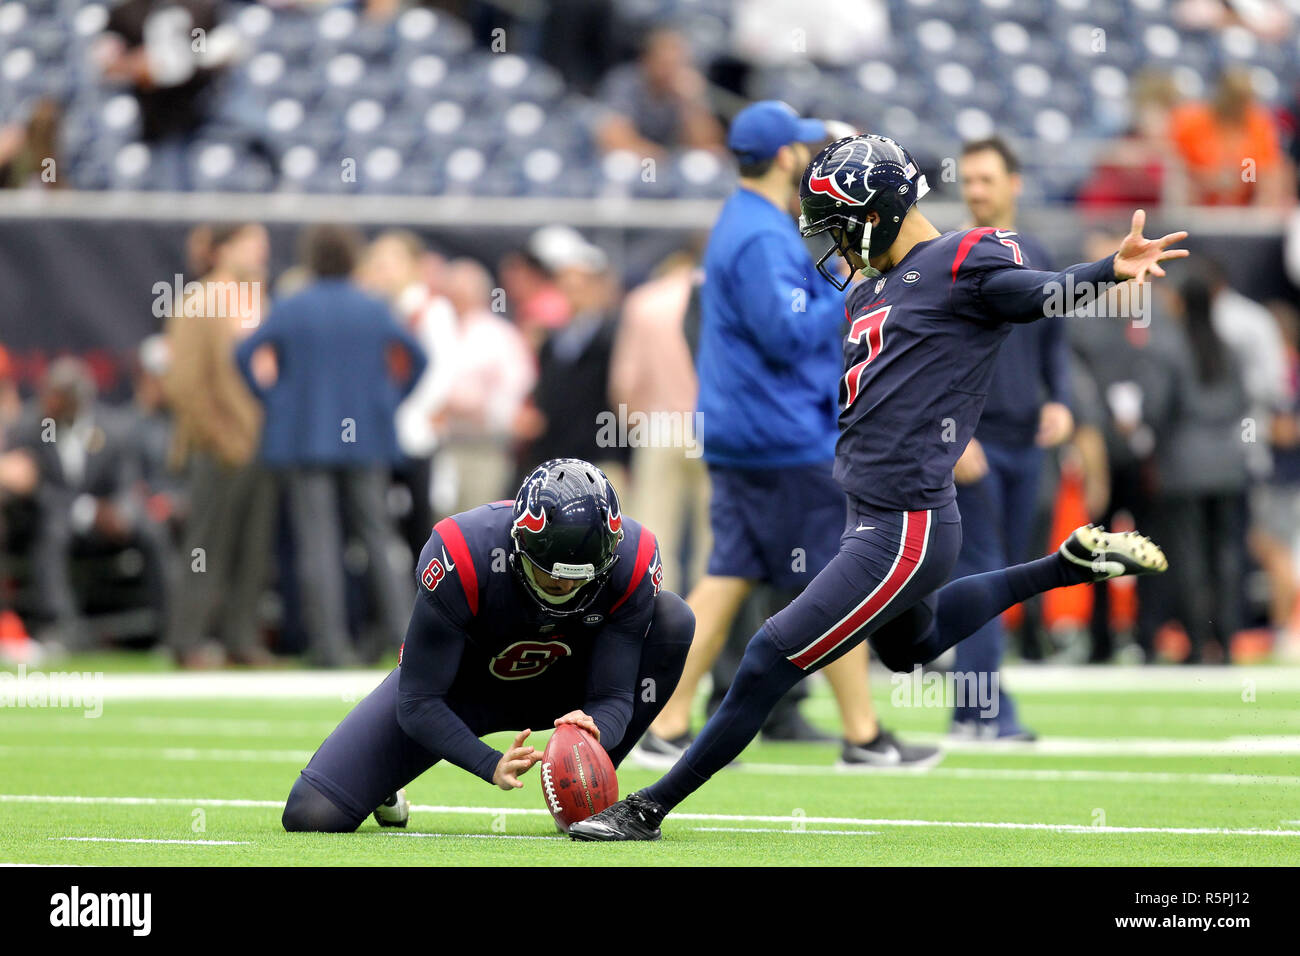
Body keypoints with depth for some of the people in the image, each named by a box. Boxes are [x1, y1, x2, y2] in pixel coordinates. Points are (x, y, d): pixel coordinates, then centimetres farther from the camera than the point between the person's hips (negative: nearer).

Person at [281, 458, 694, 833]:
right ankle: (384, 784, 20)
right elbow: (417, 703, -30)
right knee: (312, 814, -19)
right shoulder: (461, 557, -36)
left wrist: (591, 735, -48)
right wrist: (492, 766, -45)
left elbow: (613, 695, -24)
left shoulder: (631, 561, -28)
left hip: (550, 685, 3)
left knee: (673, 618, -25)